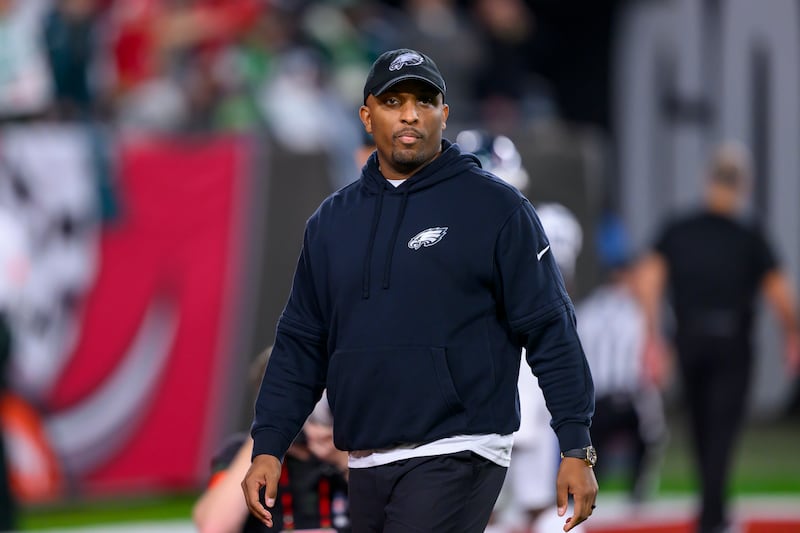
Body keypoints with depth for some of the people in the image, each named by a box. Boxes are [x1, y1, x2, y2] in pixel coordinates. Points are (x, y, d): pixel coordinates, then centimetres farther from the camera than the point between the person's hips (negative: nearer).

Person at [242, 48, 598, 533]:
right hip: (367, 469, 6)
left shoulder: (496, 208, -1)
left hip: (456, 457, -6)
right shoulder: (332, 221, 14)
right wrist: (268, 447, 8)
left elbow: (550, 332, -3)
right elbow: (301, 345, 17)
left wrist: (577, 448, -9)